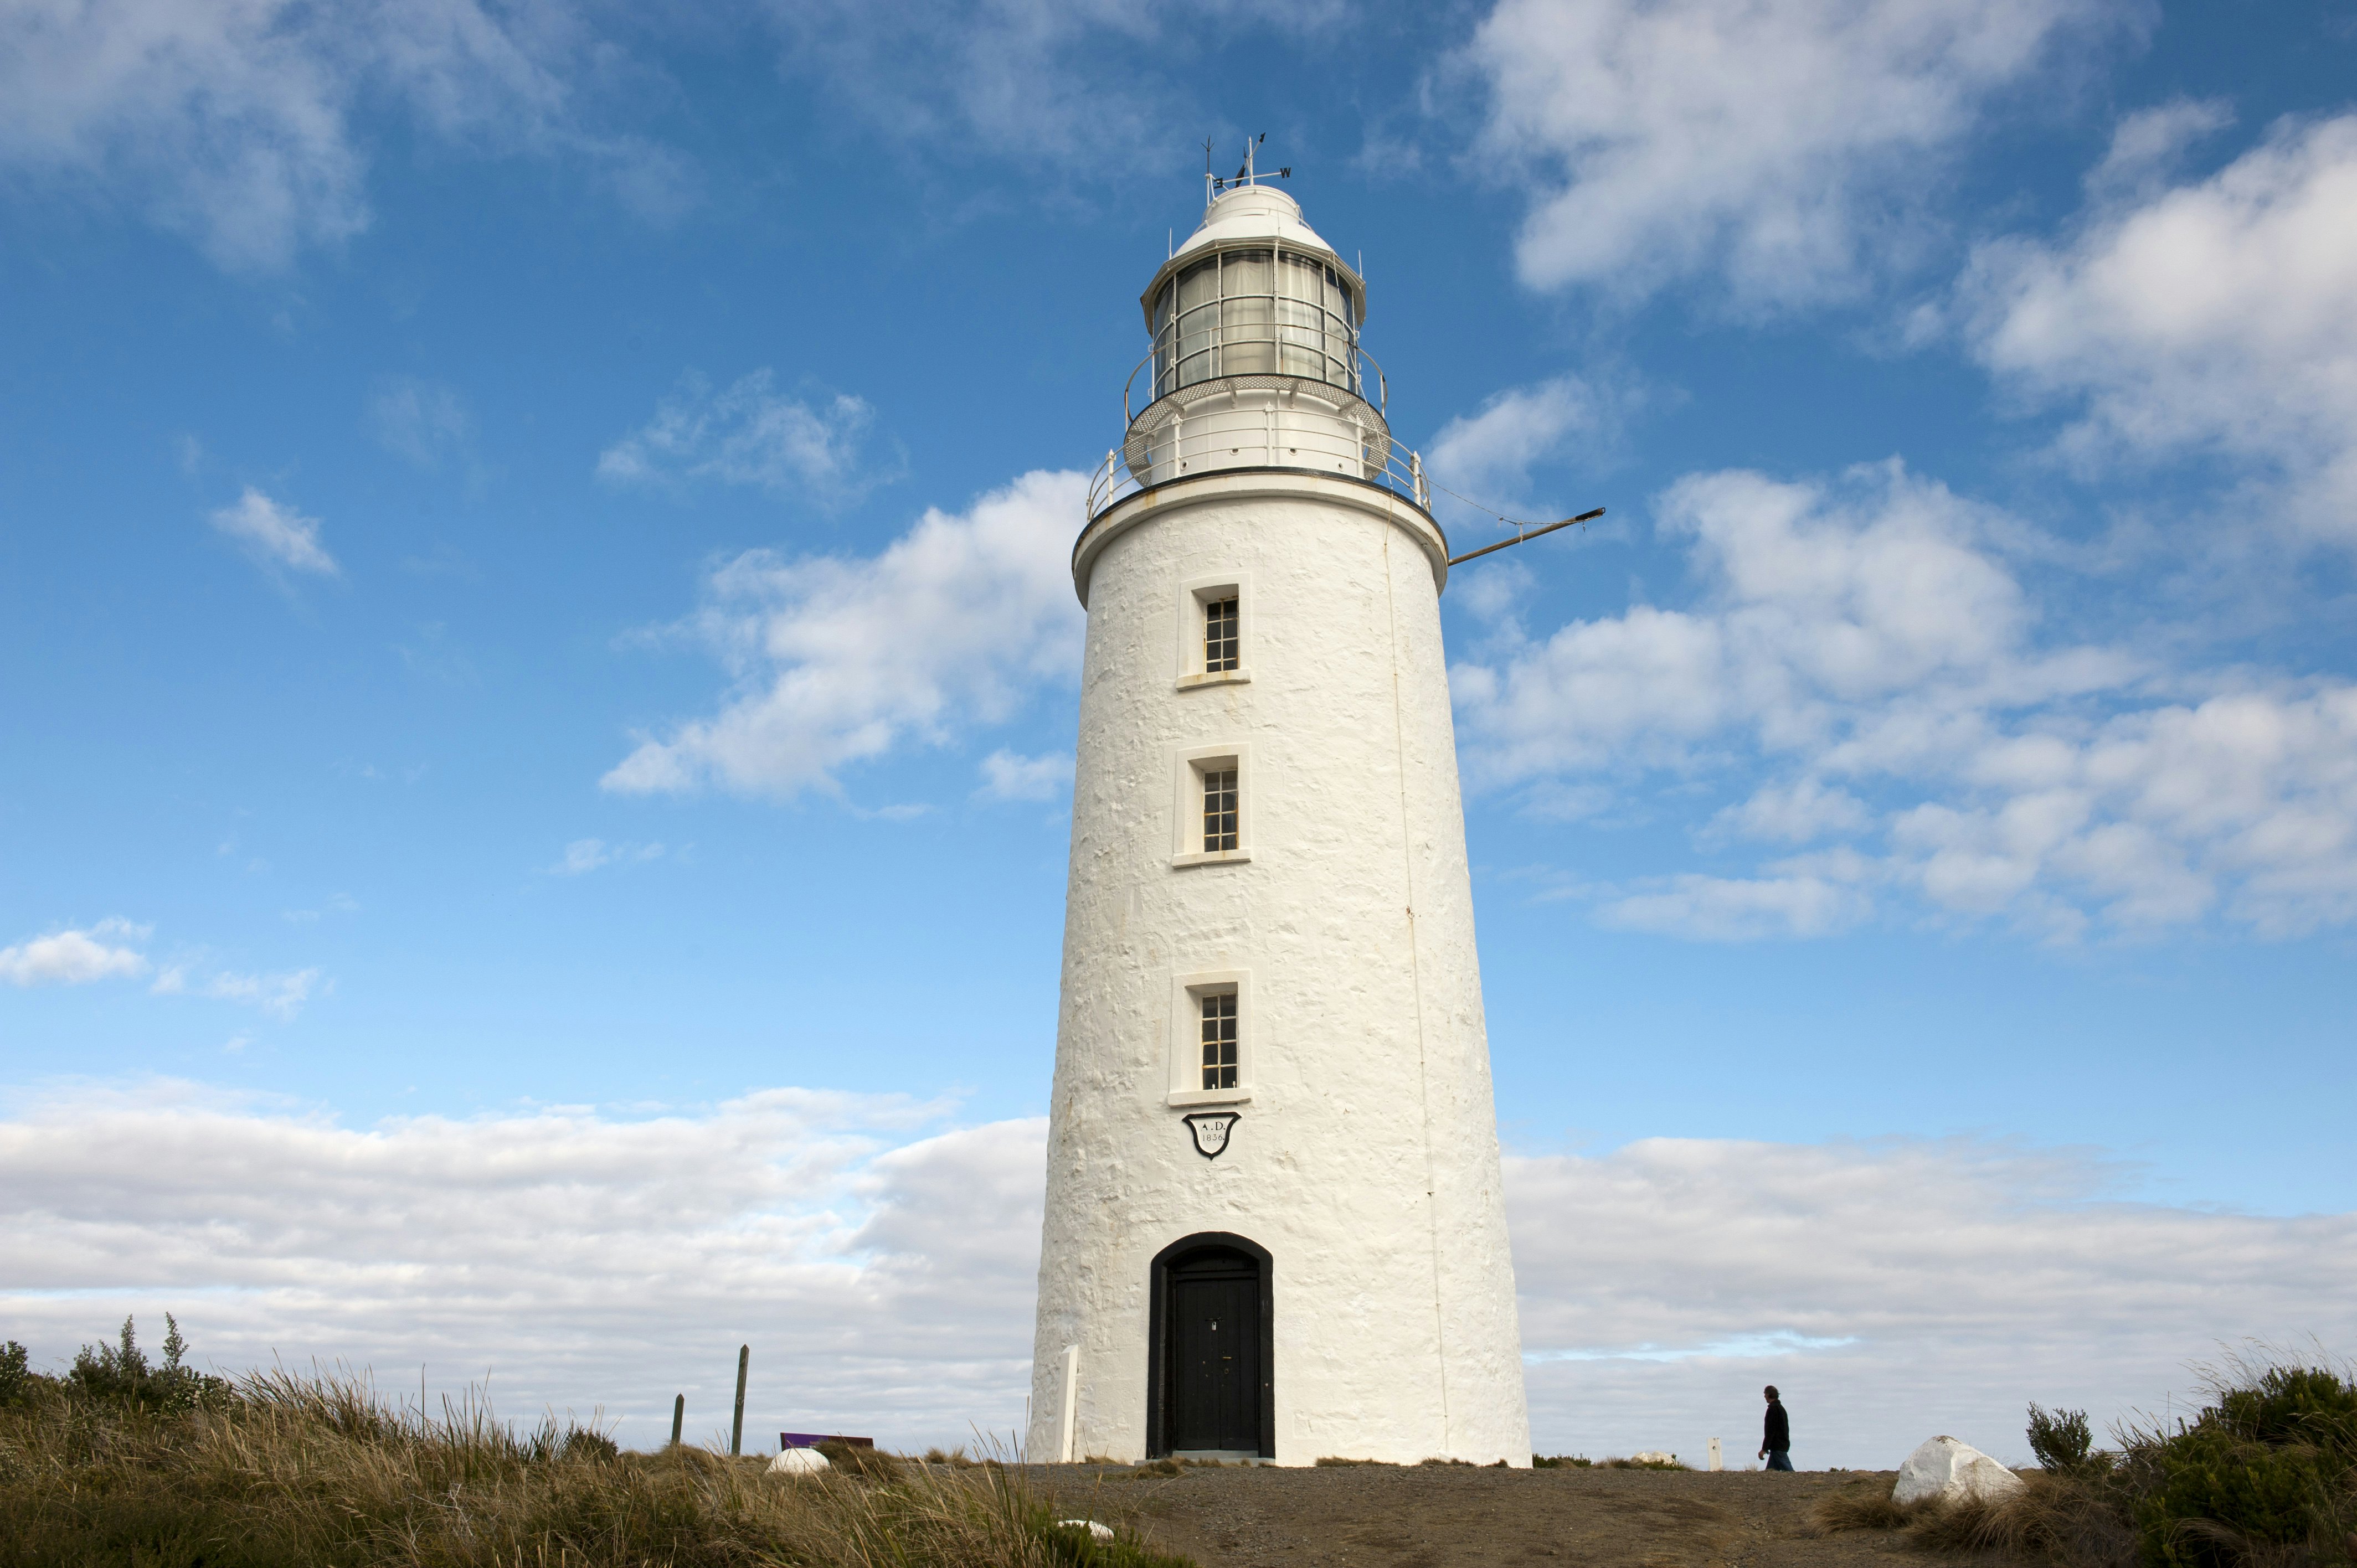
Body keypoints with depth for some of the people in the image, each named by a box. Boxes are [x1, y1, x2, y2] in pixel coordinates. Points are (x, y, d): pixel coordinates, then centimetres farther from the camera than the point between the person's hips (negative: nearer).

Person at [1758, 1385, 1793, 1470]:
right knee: (1769, 1472, 7)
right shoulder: (1781, 1408, 18)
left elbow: (1771, 1431, -18)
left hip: (1778, 1447, -10)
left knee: (1788, 1470, -11)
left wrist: (1764, 1449, -16)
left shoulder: (1773, 1409, -13)